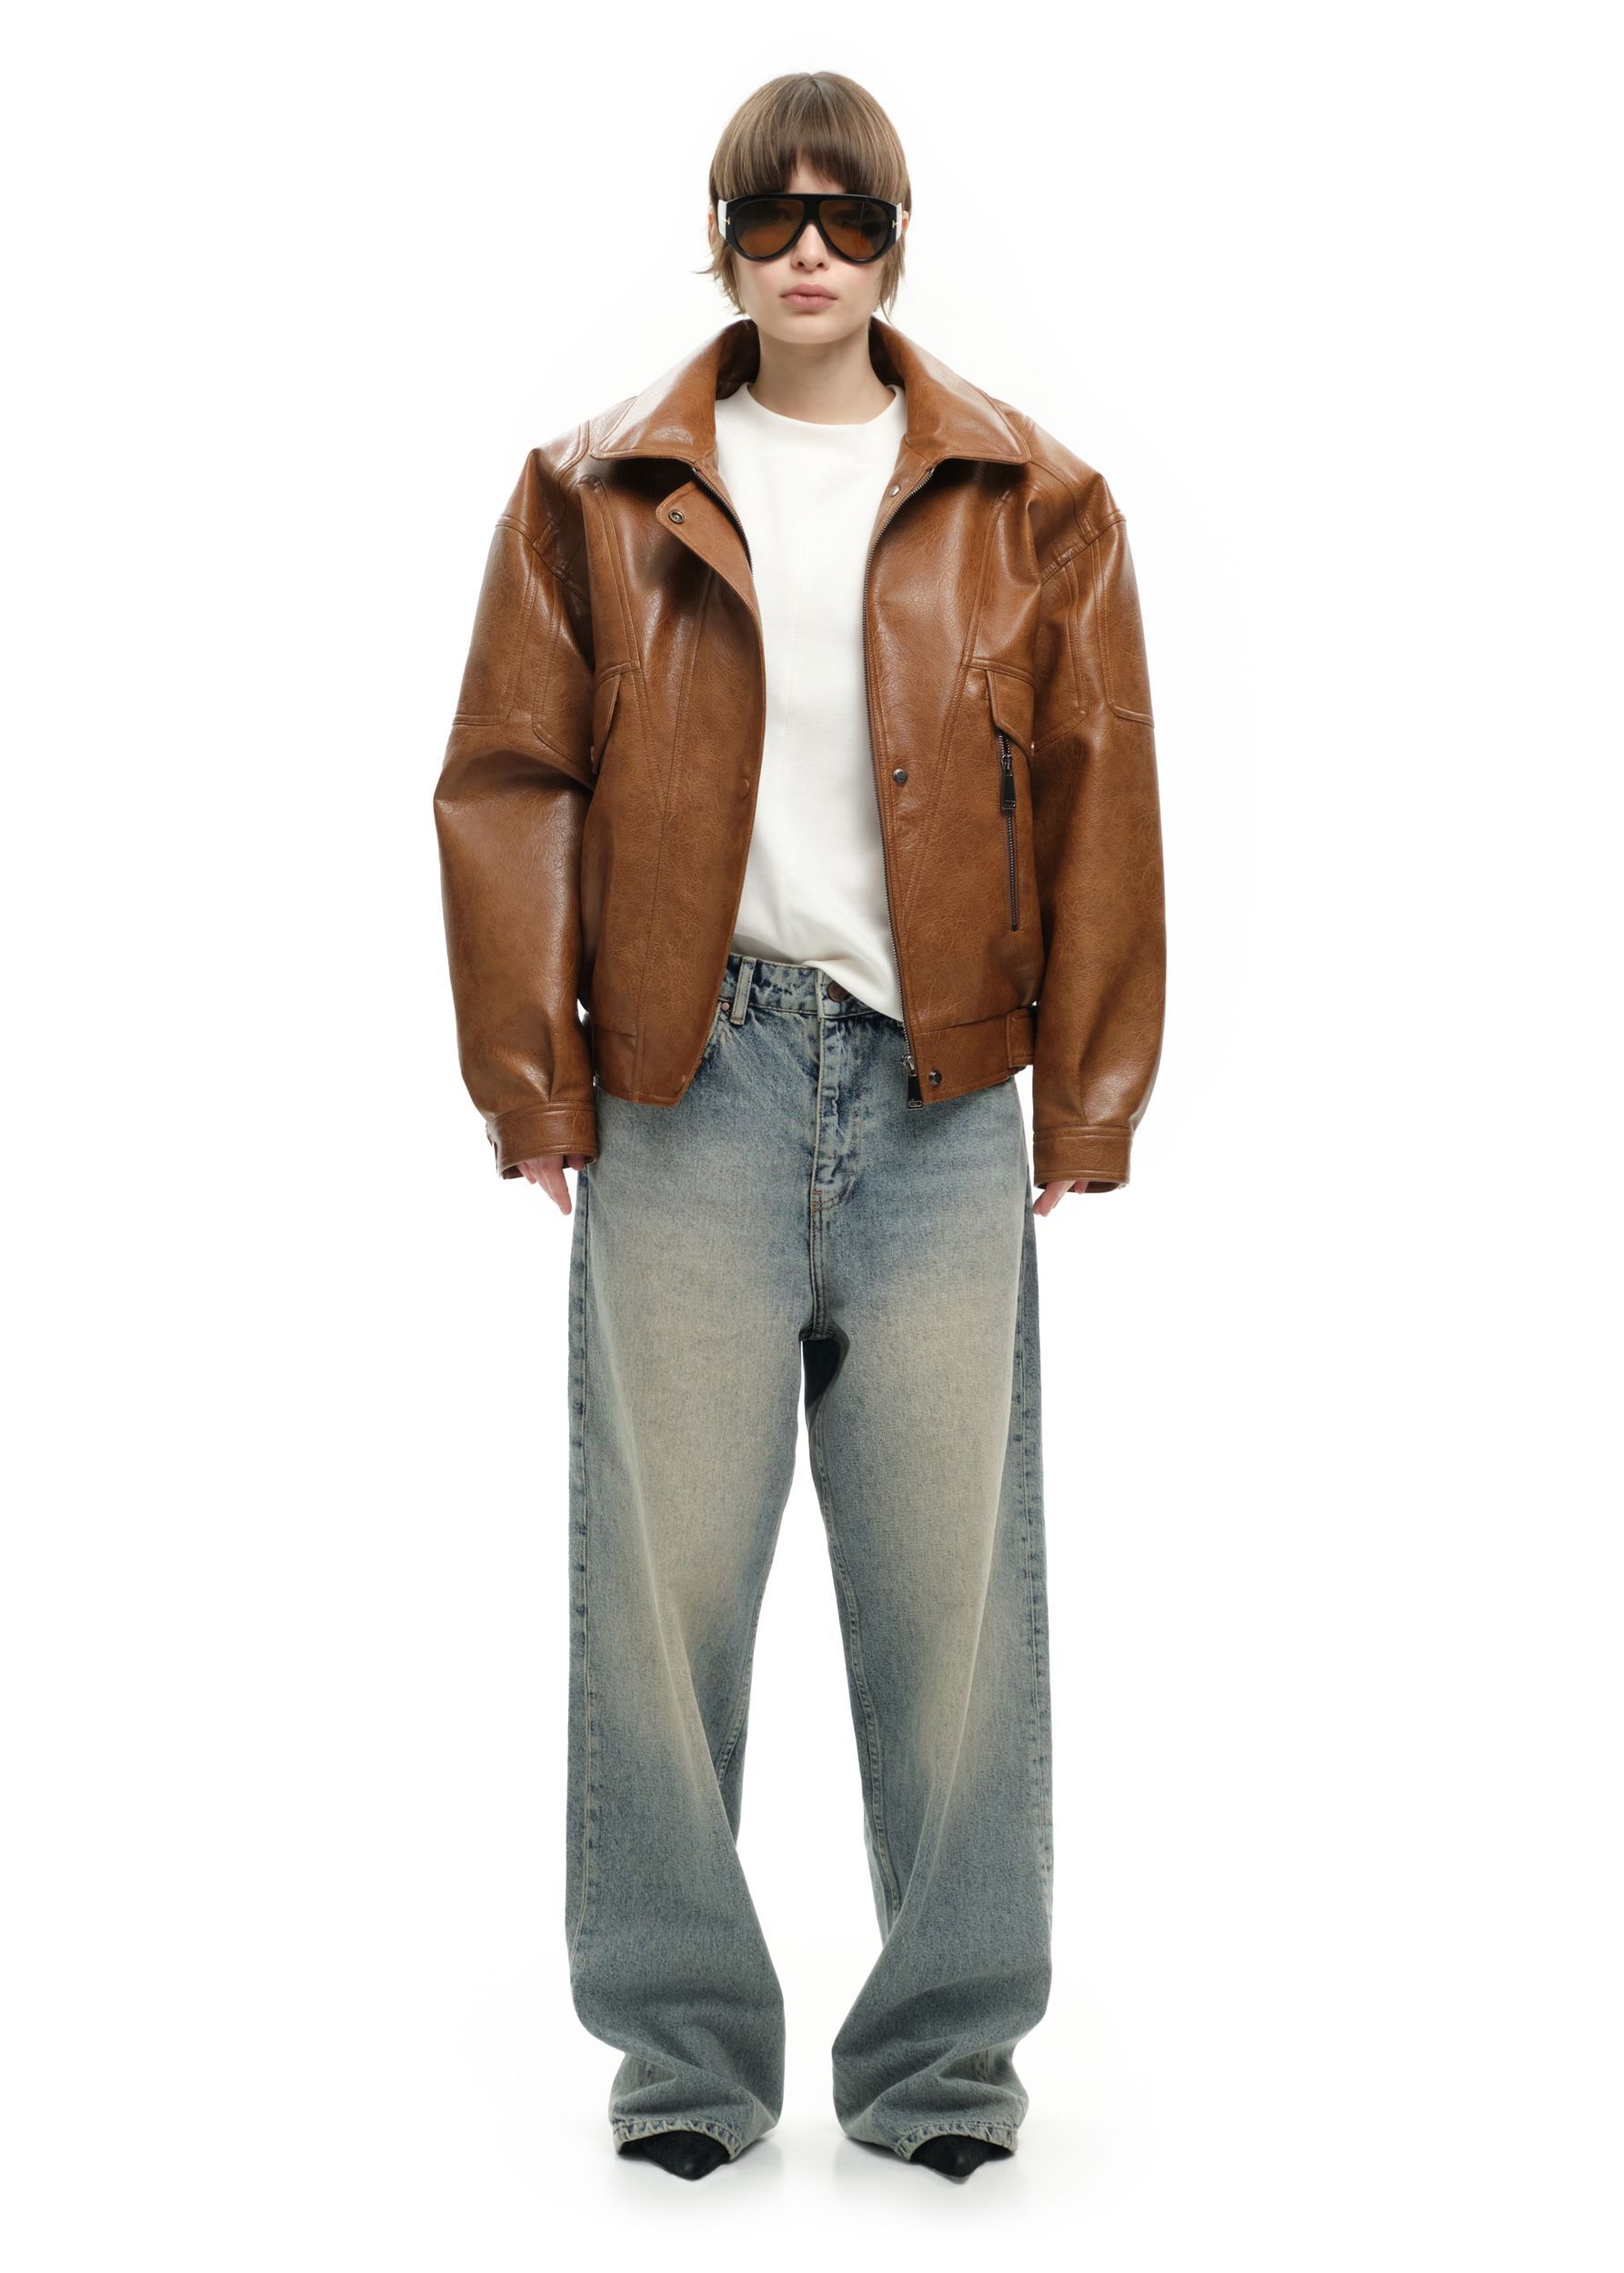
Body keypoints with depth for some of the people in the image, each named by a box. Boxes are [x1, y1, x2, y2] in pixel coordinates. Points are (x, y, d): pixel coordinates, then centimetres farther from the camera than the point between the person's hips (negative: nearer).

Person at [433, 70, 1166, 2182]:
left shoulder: (1032, 503, 9)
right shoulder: (598, 494, 8)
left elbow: (1099, 802, 8)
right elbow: (512, 783, 6)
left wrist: (1086, 1104, 2)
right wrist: (537, 1083, 0)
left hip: (940, 1089, 0)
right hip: (687, 1080, 0)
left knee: (950, 1571, 3)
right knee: (666, 1567, 2)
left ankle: (948, 2044, 18)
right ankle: (687, 2039, 18)